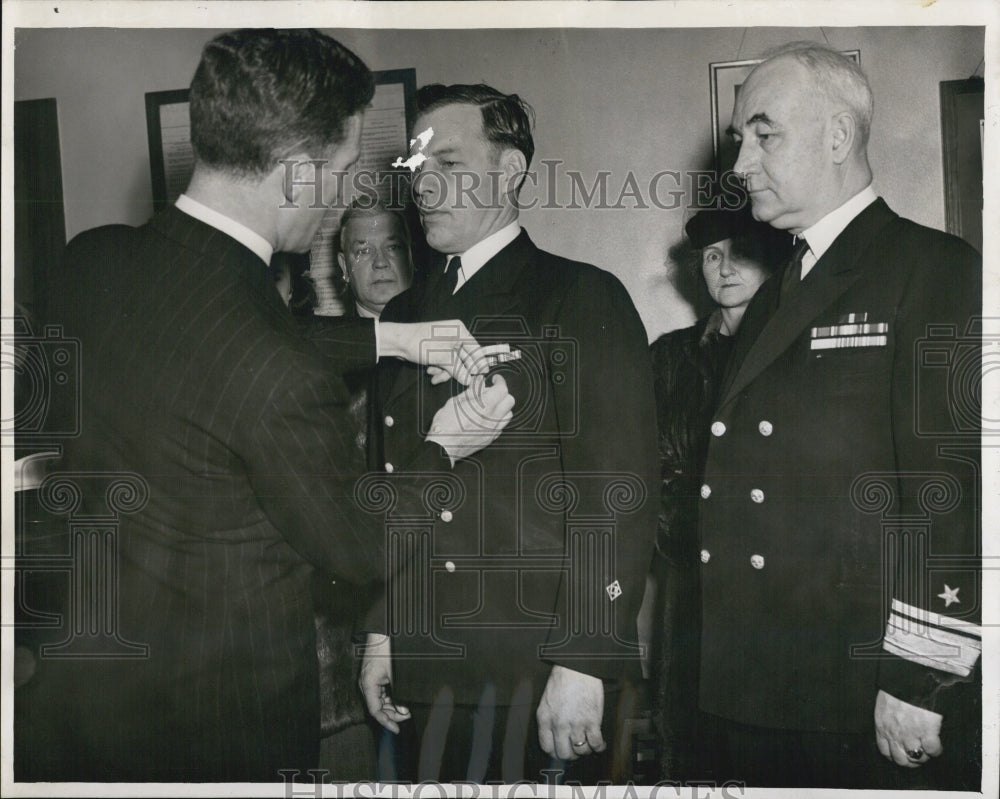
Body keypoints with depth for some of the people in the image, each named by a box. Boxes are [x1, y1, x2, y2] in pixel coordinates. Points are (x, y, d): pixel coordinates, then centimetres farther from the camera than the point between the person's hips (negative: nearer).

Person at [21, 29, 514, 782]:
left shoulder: (90, 259, -10)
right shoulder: (287, 383, -32)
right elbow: (362, 551, -14)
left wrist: (384, 339, 9)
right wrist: (440, 446, 1)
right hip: (218, 722, -6)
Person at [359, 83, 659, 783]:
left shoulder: (583, 299, -6)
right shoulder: (405, 316, 13)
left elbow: (616, 495, -12)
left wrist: (584, 665, -16)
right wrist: (381, 634, 12)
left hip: (532, 674, -5)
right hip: (425, 669, 6)